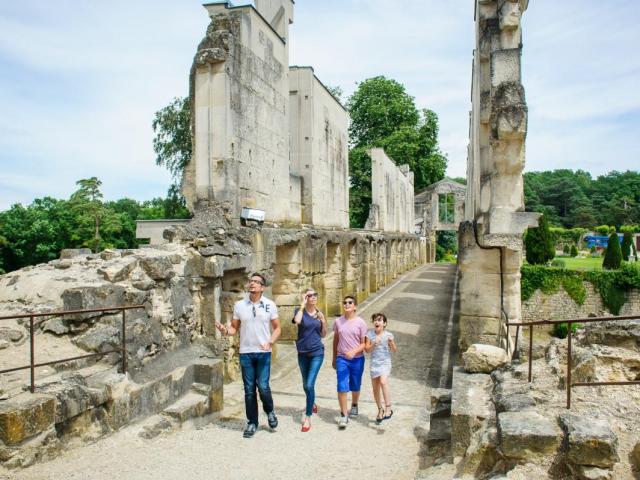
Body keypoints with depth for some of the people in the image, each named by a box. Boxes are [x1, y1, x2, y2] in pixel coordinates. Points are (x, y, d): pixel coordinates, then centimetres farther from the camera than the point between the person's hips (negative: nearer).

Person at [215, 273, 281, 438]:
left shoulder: (270, 305, -4)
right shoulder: (239, 305, 0)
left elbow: (277, 328, 3)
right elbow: (234, 328, 6)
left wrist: (270, 343, -14)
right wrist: (225, 330, -16)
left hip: (263, 353, -1)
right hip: (245, 353, 2)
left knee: (263, 386, -6)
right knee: (249, 390, 7)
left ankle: (269, 411, 25)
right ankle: (252, 423, 22)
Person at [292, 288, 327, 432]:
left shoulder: (319, 313, 3)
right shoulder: (300, 311, -5)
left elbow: (323, 335, 10)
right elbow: (297, 320, -30)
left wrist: (324, 322, -7)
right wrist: (303, 304, -20)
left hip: (317, 353, 0)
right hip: (303, 353, 1)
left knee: (310, 384, -10)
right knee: (306, 385, 17)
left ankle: (308, 417, 1)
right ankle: (312, 404, 45)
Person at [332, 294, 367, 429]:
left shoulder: (360, 322, -8)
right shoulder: (338, 322, -1)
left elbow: (364, 343, -7)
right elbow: (335, 341, 9)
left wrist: (354, 351, -25)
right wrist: (334, 359, 13)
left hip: (357, 359, -1)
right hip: (342, 359, 1)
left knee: (355, 386, 16)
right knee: (342, 387, -7)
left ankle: (354, 405, 44)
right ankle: (344, 415, 3)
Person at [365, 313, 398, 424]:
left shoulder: (388, 335, -5)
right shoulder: (369, 334, -1)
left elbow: (395, 350, -2)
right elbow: (367, 350, -4)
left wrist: (391, 343, -20)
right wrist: (374, 344, -21)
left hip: (385, 362, -3)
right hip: (374, 363, 3)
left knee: (383, 382, -28)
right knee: (375, 388, 11)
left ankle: (388, 408, -20)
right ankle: (380, 410, 32)